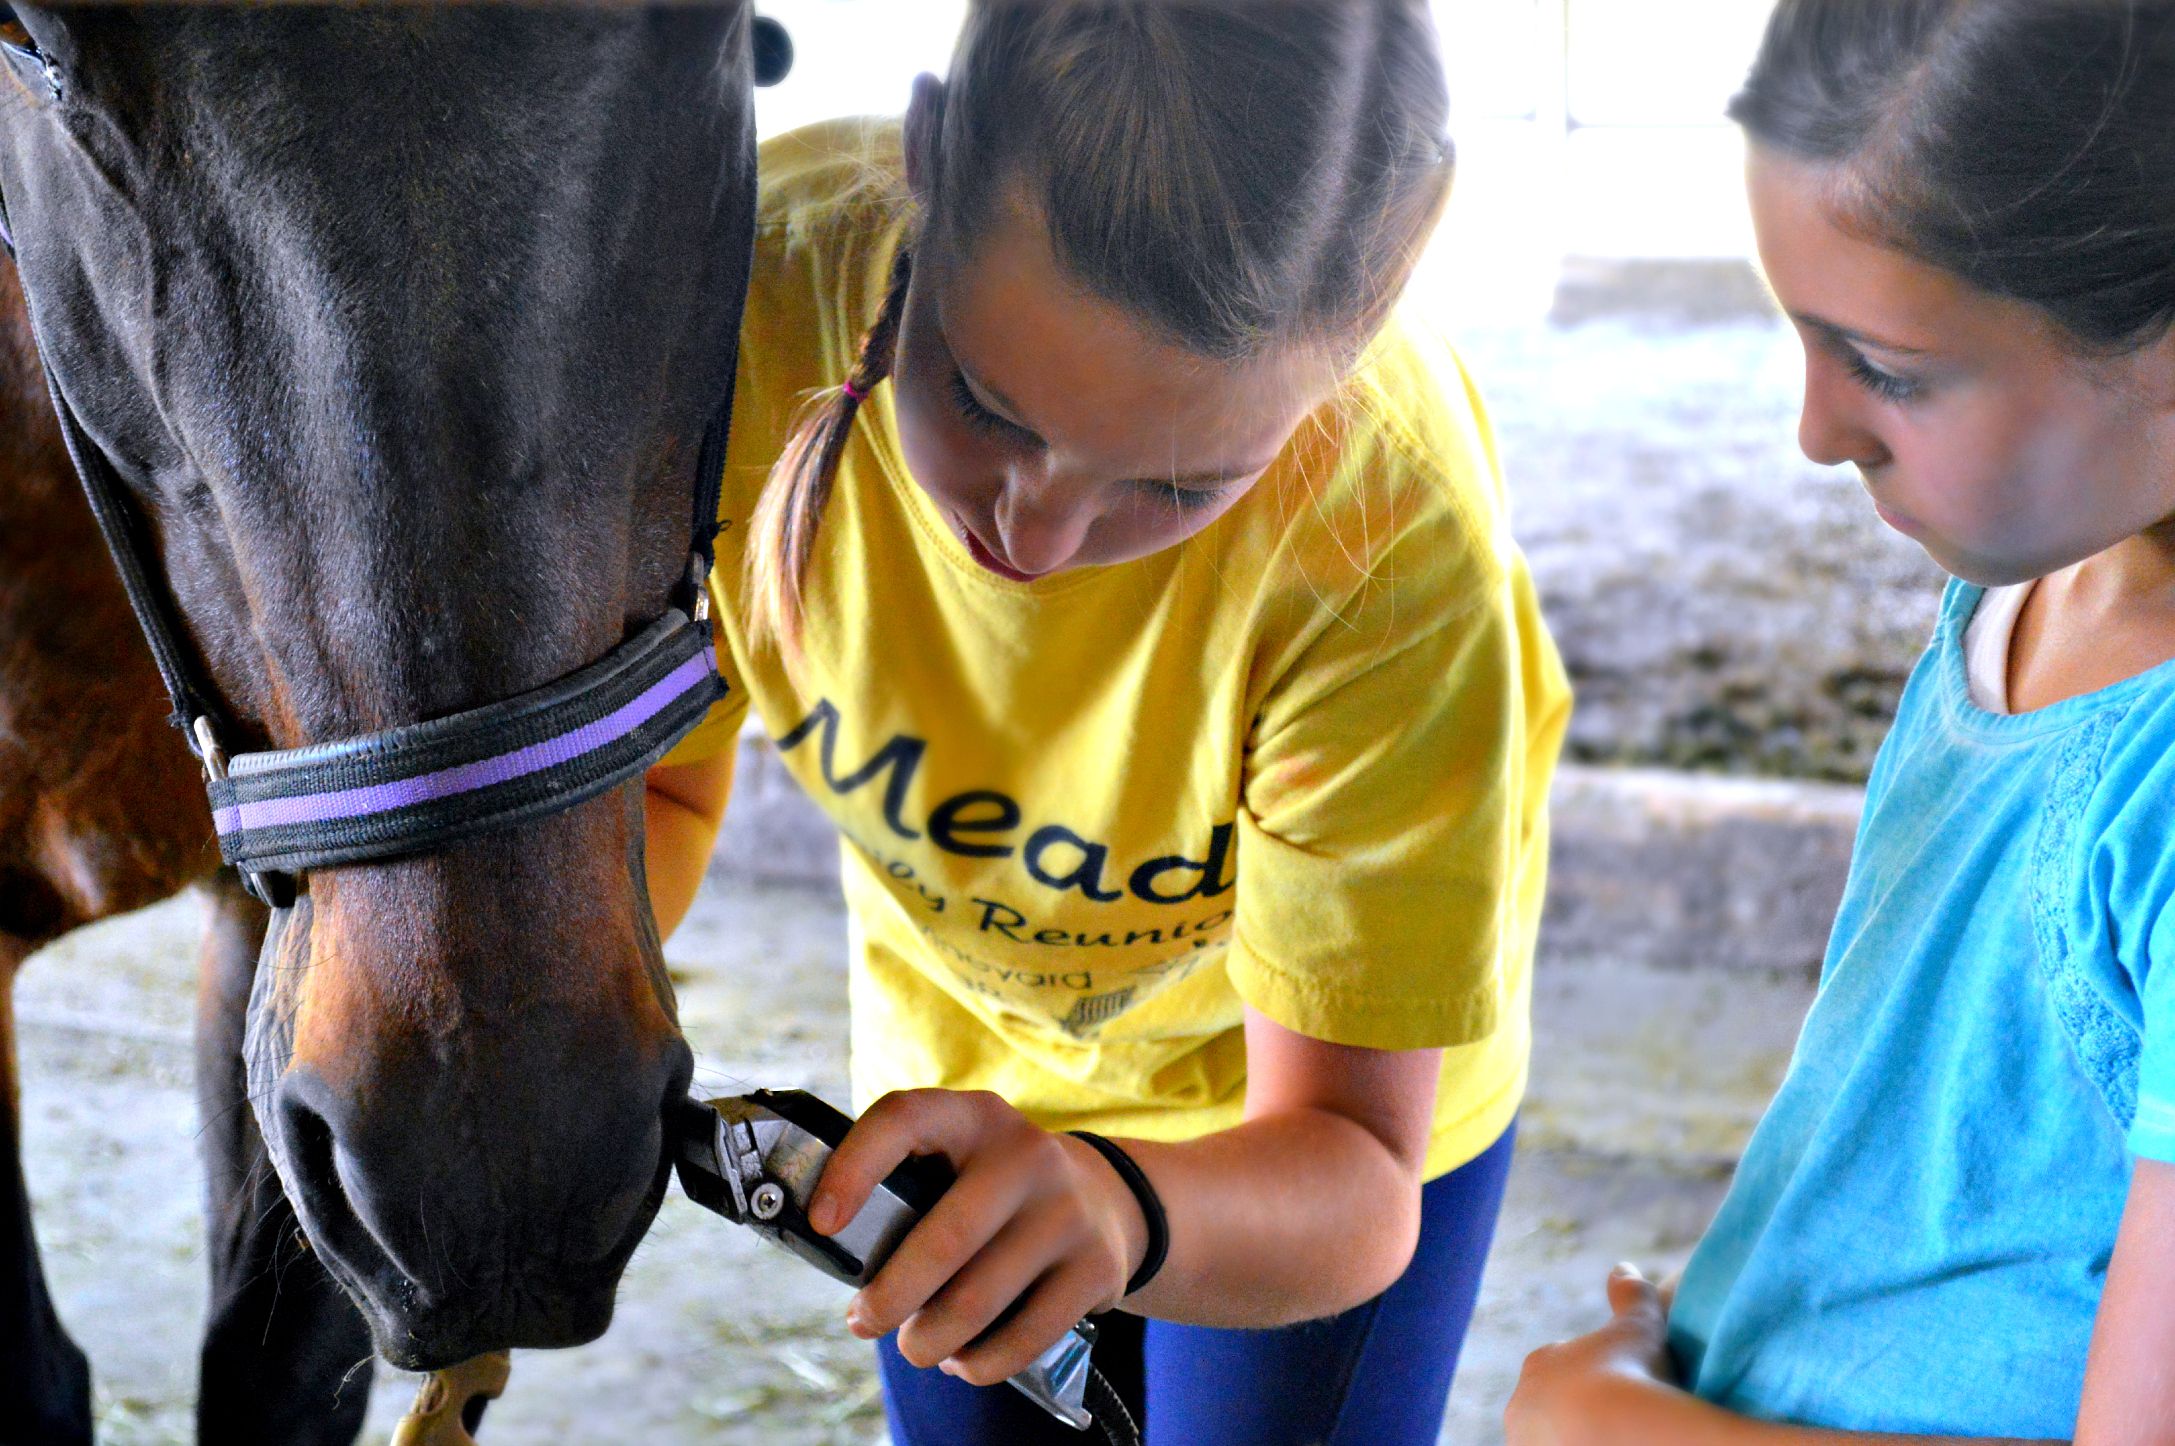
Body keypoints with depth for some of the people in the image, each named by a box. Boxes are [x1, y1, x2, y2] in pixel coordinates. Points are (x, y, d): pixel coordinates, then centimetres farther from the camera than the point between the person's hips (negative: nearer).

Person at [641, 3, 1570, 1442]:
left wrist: (1122, 1209, -50)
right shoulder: (741, 302, -31)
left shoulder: (1396, 544, -36)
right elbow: (650, 786, -15)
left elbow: (1350, 1179, -30)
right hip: (954, 1061, 2)